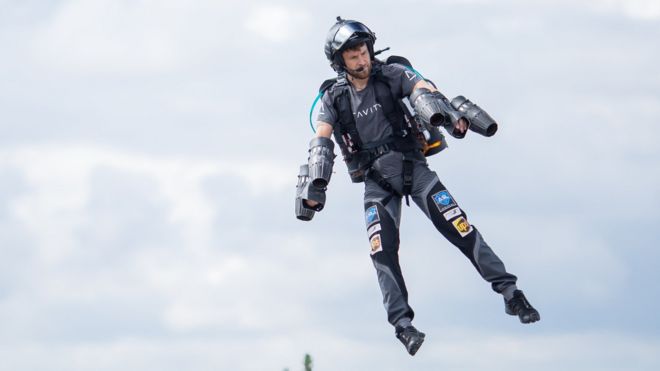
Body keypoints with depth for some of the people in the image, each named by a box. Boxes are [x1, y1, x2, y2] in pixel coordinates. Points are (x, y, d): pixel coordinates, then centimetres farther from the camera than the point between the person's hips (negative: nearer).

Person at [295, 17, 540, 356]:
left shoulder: (390, 75, -2)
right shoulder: (333, 98, 1)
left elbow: (422, 91, -19)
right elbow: (321, 143, -8)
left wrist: (448, 115, -39)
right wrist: (314, 186, -22)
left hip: (413, 167, -1)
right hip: (376, 182, 1)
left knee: (459, 228, -11)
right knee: (383, 250, -16)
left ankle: (509, 292, -7)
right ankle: (402, 322, -12)